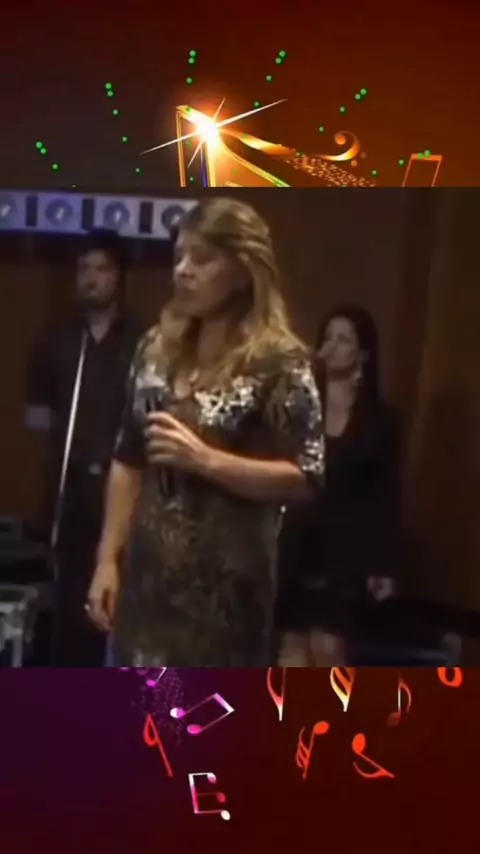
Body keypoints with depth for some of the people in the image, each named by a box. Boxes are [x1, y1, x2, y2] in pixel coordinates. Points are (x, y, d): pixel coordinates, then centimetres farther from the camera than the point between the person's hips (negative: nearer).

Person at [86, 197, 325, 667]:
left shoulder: (279, 363, -10)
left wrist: (205, 460, -21)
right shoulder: (156, 348, 7)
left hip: (224, 582, -5)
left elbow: (304, 477, -12)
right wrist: (108, 558, 6)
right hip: (147, 573, 5)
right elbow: (127, 462, 10)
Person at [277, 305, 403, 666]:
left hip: (349, 551, -1)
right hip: (298, 546, 1)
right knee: (293, 644, 4)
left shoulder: (381, 420, 4)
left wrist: (386, 565, -3)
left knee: (329, 648, -4)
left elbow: (388, 496, 2)